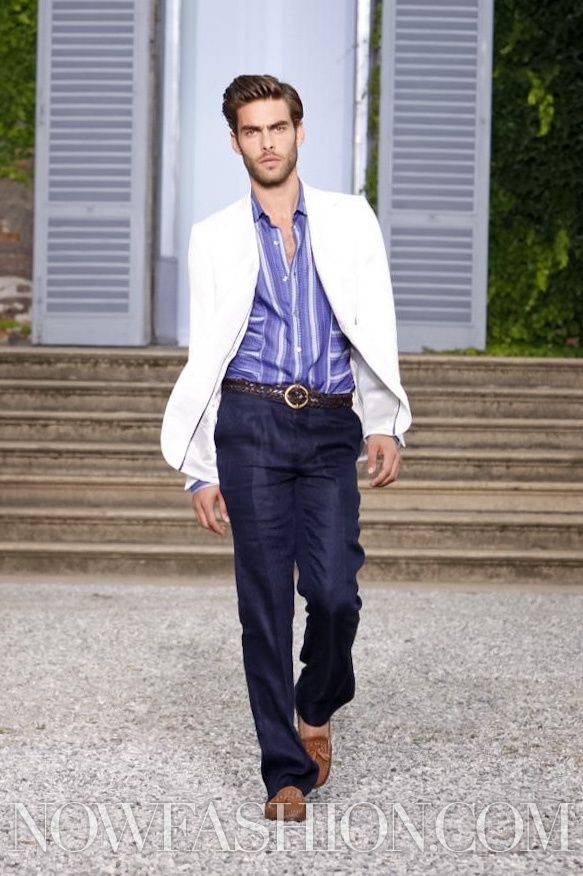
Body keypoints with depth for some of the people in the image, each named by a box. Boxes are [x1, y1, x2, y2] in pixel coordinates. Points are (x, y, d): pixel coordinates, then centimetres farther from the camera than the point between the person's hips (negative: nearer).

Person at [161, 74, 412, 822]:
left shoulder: (350, 219, 11)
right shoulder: (214, 237, 11)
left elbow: (375, 327, 6)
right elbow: (204, 354, 10)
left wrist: (383, 423, -7)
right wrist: (201, 468, 6)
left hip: (330, 429, 0)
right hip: (251, 424, 0)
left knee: (335, 591, -11)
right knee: (264, 601, -2)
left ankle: (317, 706, 21)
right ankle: (286, 772, 8)